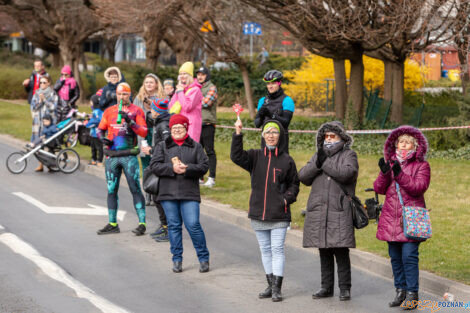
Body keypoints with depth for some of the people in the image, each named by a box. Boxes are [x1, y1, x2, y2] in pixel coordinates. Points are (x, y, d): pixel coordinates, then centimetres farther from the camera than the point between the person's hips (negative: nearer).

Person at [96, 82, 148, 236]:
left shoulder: (136, 111, 2)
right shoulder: (109, 111, 13)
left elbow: (144, 132, -7)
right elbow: (100, 129, 20)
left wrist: (130, 121, -19)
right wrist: (102, 137, -2)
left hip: (129, 156, -4)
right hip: (112, 156, 4)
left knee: (135, 189, -8)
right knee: (111, 190, 8)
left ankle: (142, 223, -7)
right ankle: (112, 224, 15)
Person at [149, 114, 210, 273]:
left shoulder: (195, 146, 10)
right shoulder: (162, 146, 11)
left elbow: (204, 165, 1)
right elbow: (154, 165, 0)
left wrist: (187, 169, -15)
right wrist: (172, 168, -15)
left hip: (189, 194, -2)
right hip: (168, 193, 2)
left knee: (193, 225, -9)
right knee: (174, 225, 5)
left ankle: (204, 258, 4)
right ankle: (177, 259, 14)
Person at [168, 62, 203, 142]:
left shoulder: (195, 90, -5)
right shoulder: (180, 88, 19)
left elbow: (188, 107, -16)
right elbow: (171, 107, 14)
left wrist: (180, 92, -8)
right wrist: (177, 92, 4)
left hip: (190, 124, -7)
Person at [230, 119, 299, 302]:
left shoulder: (287, 161, 1)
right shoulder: (256, 157, 5)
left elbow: (294, 184, 11)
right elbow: (236, 156, -12)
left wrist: (287, 198, -6)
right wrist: (238, 134, -22)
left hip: (279, 215, -3)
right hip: (258, 213, 3)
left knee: (277, 249, -6)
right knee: (265, 250, 10)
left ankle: (277, 288, -4)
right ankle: (271, 285, 19)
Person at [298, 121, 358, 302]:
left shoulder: (348, 155, 4)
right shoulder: (318, 155, 19)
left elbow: (346, 173, -17)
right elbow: (303, 176, 7)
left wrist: (325, 163, -10)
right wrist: (317, 163, -9)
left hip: (340, 212, -5)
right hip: (318, 211, 5)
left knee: (341, 251, -7)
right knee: (324, 252, 9)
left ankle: (344, 288, 0)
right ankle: (326, 287, 16)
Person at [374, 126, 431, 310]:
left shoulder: (421, 166, 2)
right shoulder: (390, 163, 15)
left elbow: (419, 187, -13)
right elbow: (379, 188, 6)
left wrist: (400, 175, -23)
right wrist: (384, 173, -13)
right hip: (391, 219, 5)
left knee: (409, 256, -10)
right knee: (395, 257, 7)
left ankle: (412, 294, -5)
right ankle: (400, 291, 16)